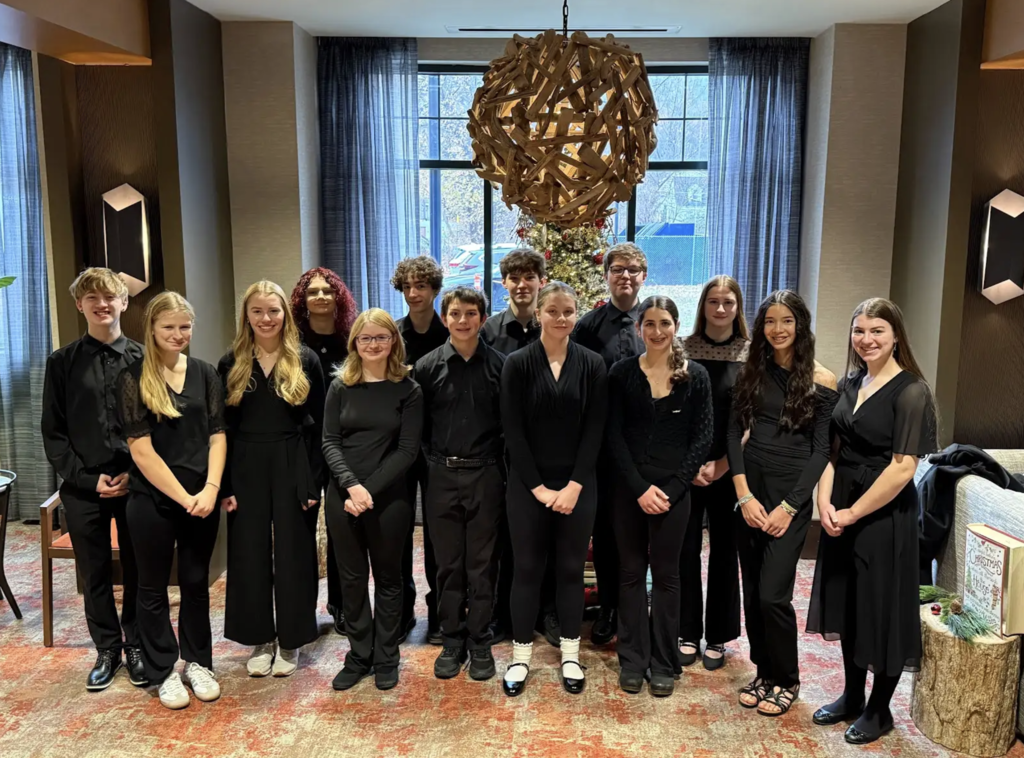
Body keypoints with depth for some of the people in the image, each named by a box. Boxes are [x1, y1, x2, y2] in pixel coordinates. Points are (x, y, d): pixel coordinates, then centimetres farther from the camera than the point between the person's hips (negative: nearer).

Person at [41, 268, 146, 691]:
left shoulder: (142, 359, 1)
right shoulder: (62, 363, 3)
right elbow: (53, 433, 2)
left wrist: (136, 475, -10)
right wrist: (88, 479, -7)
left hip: (137, 483, -1)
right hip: (84, 488, 1)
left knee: (138, 571, 7)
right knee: (94, 574, 11)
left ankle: (136, 647, 25)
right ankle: (107, 650, 27)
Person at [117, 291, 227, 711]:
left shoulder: (205, 373, 4)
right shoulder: (133, 378, -6)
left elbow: (217, 435, 3)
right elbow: (141, 449, -11)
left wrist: (210, 489, -10)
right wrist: (183, 496, -14)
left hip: (202, 497, 3)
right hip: (153, 499, -3)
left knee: (196, 582, 13)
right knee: (153, 587, 10)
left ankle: (198, 662, 29)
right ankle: (163, 671, 24)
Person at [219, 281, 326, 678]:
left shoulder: (305, 361, -1)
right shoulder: (230, 364, 4)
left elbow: (318, 427, -2)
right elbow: (222, 429, 4)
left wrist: (314, 482, -8)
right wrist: (224, 485, -3)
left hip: (293, 469, -2)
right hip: (246, 470, 2)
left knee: (292, 554, 5)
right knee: (250, 555, 7)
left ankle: (290, 641, 20)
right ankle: (260, 640, 23)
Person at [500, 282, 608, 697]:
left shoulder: (592, 364, 1)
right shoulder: (517, 363, -3)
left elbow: (595, 430, -2)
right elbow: (513, 431, -6)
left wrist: (574, 486, -9)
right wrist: (538, 486, -11)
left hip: (577, 485, 1)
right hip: (527, 485, -1)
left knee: (571, 568, 10)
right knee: (527, 568, 6)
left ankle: (570, 655, 23)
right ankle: (521, 656, 19)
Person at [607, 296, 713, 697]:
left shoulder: (695, 376, 0)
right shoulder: (622, 373, 0)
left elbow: (701, 439, -1)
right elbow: (614, 436, -2)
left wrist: (671, 488, -10)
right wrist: (640, 488, -11)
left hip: (673, 489, 0)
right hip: (628, 488, 1)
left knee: (666, 574, 8)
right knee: (631, 572, 9)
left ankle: (663, 663, 21)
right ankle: (632, 660, 21)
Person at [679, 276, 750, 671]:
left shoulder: (751, 354, -1)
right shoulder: (684, 349, 1)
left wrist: (720, 465, -8)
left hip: (730, 470, 0)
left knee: (724, 550, 7)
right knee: (685, 548, 5)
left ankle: (717, 637, 21)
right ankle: (687, 633, 19)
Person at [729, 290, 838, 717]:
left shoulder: (821, 380, -4)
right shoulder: (752, 373, 6)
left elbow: (821, 449, -5)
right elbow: (734, 433, 3)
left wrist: (788, 506, -11)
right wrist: (744, 494, -8)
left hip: (791, 492, -4)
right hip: (749, 487, 4)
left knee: (773, 594, -7)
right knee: (752, 591, 9)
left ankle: (786, 681, 15)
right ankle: (764, 673, 27)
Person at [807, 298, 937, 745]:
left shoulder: (910, 391, -13)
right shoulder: (849, 384, 6)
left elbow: (902, 468, -18)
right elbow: (834, 449, 8)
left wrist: (853, 513, -14)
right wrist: (825, 501, -6)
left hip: (884, 514, -6)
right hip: (841, 511, 6)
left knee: (882, 609, 6)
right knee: (847, 603, 15)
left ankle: (879, 710, 24)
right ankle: (852, 696, 32)